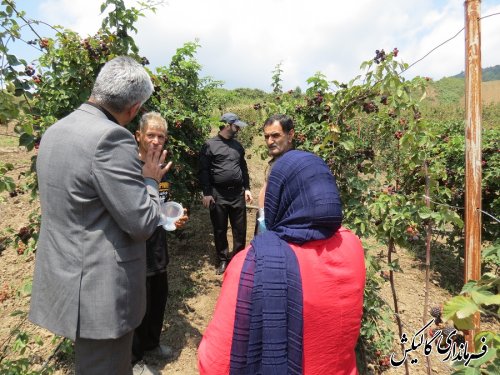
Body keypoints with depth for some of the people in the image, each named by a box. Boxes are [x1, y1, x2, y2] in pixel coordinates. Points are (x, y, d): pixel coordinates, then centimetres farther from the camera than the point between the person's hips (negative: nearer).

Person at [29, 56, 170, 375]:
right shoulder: (111, 137, -22)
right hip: (99, 290, -9)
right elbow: (142, 224, -20)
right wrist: (151, 180, -3)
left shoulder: (56, 130, 7)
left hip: (64, 281, 9)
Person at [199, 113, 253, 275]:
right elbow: (204, 171, -6)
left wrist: (247, 188, 11)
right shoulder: (210, 145, -3)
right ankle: (223, 260, 24)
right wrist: (206, 193, -11)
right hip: (218, 194, -4)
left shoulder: (237, 145, 13)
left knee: (240, 229, 8)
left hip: (238, 193, 4)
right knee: (220, 230, 8)